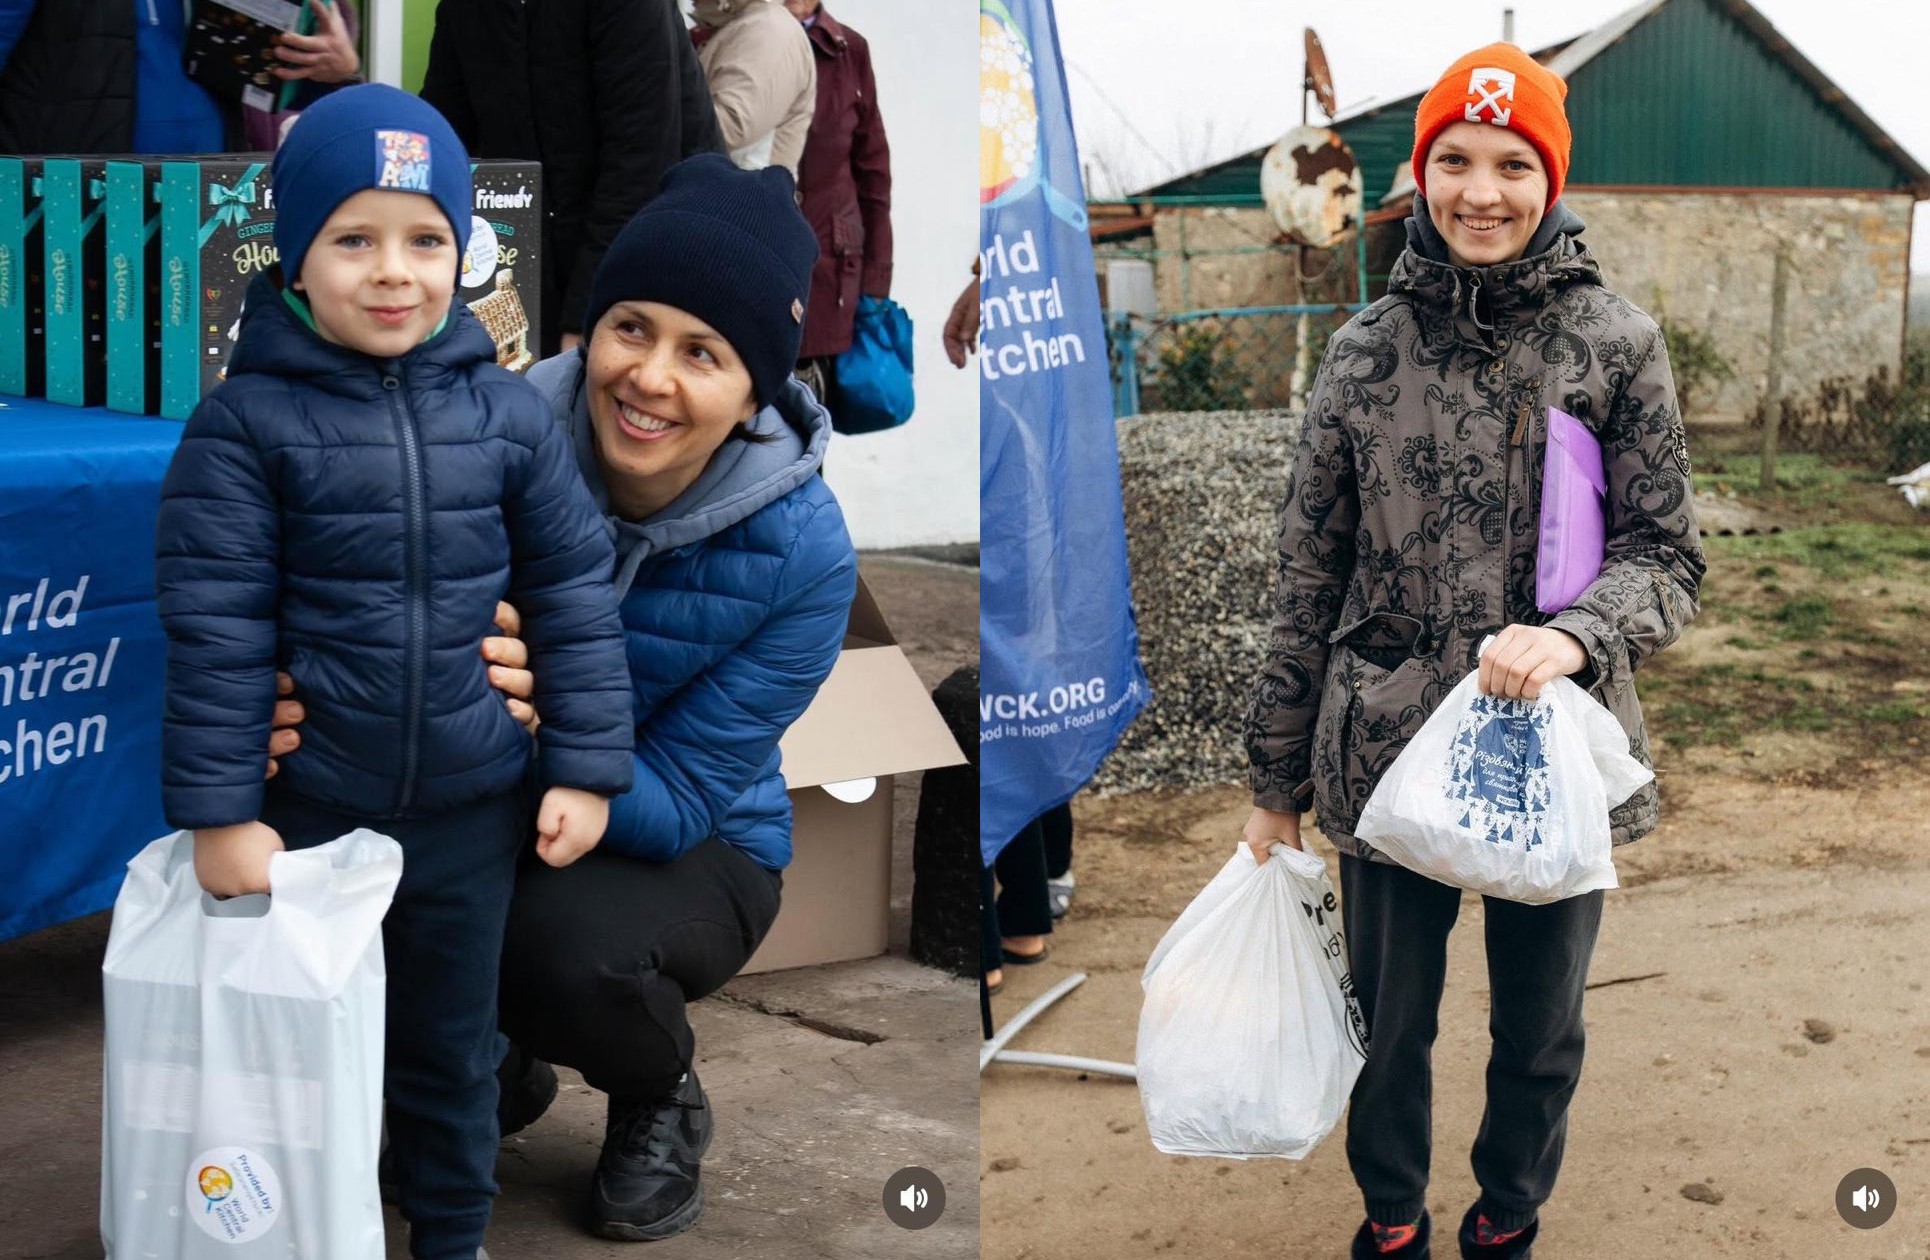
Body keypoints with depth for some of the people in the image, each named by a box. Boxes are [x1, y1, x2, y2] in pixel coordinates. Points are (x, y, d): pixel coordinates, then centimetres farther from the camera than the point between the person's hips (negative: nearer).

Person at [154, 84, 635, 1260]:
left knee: (452, 1042, 18)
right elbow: (214, 630, -11)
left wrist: (587, 767, -2)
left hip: (470, 808, 2)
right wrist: (220, 808, -13)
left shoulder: (508, 413, -4)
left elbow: (576, 596, 0)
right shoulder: (247, 421, -11)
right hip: (304, 808, -2)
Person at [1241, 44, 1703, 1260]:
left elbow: (1668, 554, -4)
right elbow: (1311, 574, 4)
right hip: (1388, 754, 1)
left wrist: (1572, 636, -25)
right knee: (1387, 1022, 15)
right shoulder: (1369, 348, -1)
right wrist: (1280, 776, 7)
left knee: (1542, 1032, 16)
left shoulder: (1615, 341, -5)